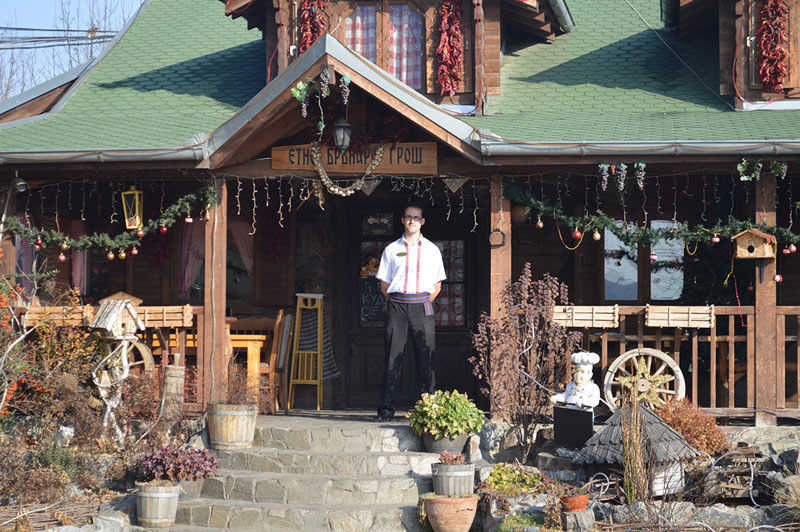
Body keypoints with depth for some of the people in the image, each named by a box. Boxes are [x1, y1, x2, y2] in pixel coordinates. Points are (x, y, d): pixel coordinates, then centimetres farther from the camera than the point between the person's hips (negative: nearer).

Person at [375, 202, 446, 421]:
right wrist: (397, 304, 5)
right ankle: (386, 408, -2)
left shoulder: (432, 250, 12)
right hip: (396, 306, 0)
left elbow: (437, 285, 14)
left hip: (422, 306, 0)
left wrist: (423, 304, 5)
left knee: (425, 357, -3)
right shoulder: (392, 249, 10)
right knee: (393, 356, -3)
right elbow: (384, 284, 11)